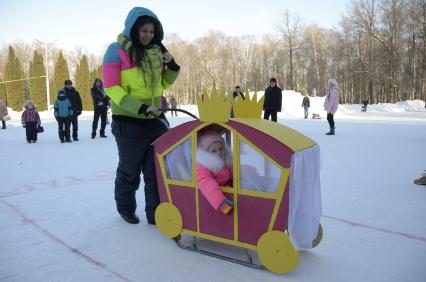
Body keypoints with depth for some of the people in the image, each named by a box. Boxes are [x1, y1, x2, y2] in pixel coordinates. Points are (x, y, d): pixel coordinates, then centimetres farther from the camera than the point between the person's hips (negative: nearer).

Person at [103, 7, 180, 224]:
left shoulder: (156, 51, 9)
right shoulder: (117, 50, -8)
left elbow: (163, 85, 17)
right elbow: (111, 88, -14)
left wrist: (172, 67, -2)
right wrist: (139, 108, -23)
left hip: (156, 121, 5)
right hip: (129, 122, -5)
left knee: (157, 170, 6)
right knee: (130, 170, 11)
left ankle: (156, 214, 17)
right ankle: (125, 209, 33)